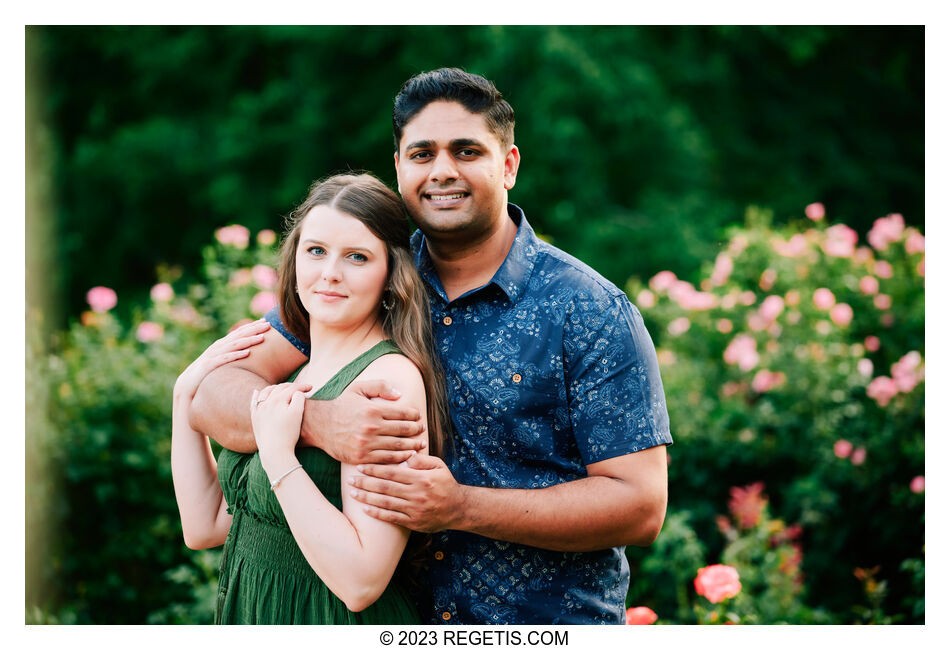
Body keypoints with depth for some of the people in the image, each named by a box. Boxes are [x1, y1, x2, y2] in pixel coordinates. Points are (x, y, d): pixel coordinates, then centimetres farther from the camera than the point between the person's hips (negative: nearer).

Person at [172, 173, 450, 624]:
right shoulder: (293, 377, 4)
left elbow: (361, 583, -26)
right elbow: (204, 527, 5)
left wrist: (278, 455, -25)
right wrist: (186, 394, 1)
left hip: (336, 629, -7)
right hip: (253, 617, 7)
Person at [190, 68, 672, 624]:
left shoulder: (590, 312, -12)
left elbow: (641, 506, -17)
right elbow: (216, 395, -8)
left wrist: (463, 507, -26)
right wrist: (316, 421, -29)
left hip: (555, 624, -3)